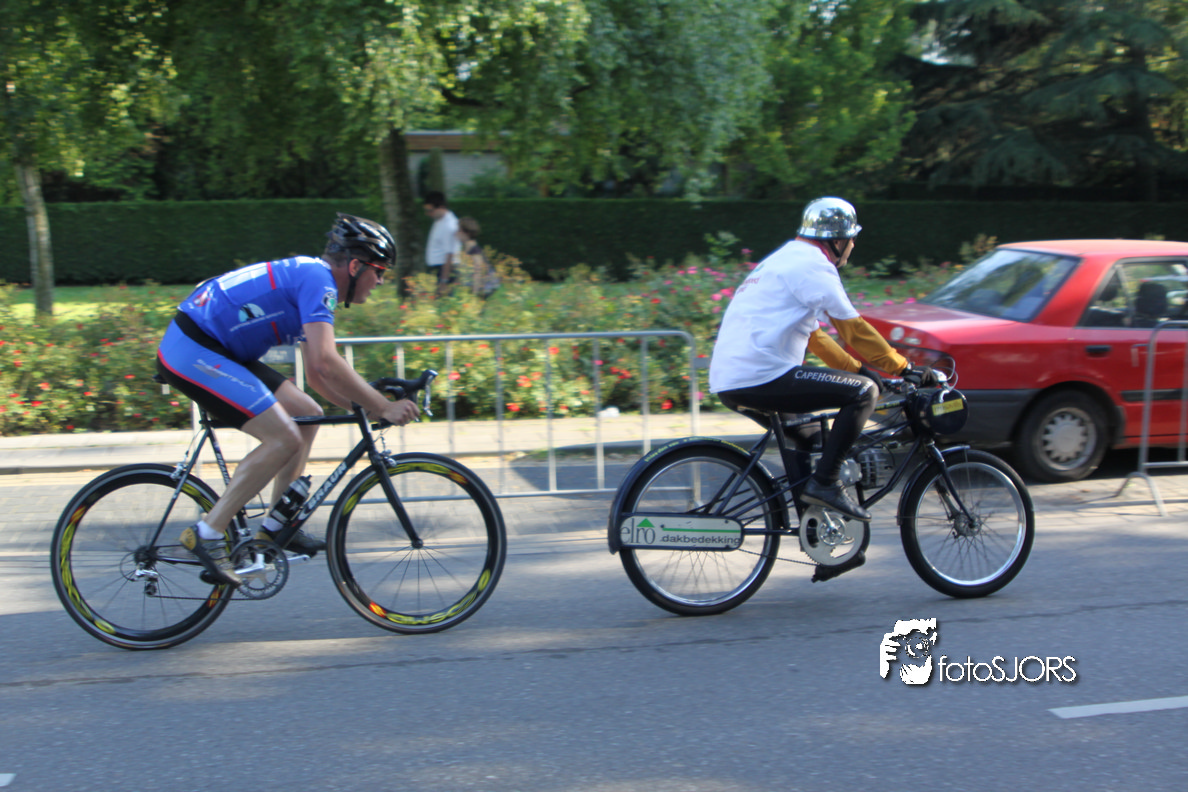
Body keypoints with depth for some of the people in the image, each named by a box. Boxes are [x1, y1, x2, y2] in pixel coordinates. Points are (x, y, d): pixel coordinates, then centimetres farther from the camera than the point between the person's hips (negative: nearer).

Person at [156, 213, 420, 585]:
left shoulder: (311, 279, 17)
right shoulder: (318, 280, -15)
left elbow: (316, 374, 20)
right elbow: (326, 362, -27)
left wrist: (366, 407, 10)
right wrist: (382, 407, -20)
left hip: (214, 351, 11)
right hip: (192, 350, -11)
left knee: (307, 414, 9)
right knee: (284, 438, -16)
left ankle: (276, 527, 13)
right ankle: (207, 534, -10)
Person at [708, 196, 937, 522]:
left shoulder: (786, 259, 26)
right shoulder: (813, 265, -6)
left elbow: (813, 335, 30)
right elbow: (853, 330, -8)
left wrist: (859, 369, 29)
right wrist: (906, 368, 0)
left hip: (729, 380, 11)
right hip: (760, 376, -11)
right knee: (864, 391, -8)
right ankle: (825, 483, -8)